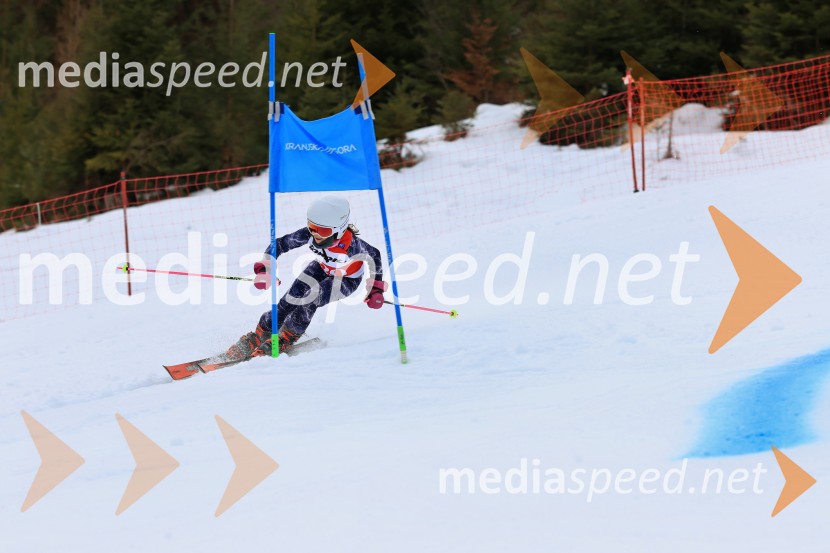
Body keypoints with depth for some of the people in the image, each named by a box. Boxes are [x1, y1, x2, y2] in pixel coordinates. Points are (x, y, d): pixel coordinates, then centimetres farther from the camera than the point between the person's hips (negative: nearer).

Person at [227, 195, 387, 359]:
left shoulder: (350, 244, -41)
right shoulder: (309, 234, -31)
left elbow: (374, 256, -22)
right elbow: (279, 244, -21)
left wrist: (376, 288, -19)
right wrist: (264, 269, -33)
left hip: (347, 279, -4)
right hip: (322, 268, 4)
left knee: (309, 302, -26)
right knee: (290, 300, -11)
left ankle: (284, 341, -5)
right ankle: (259, 336, 7)